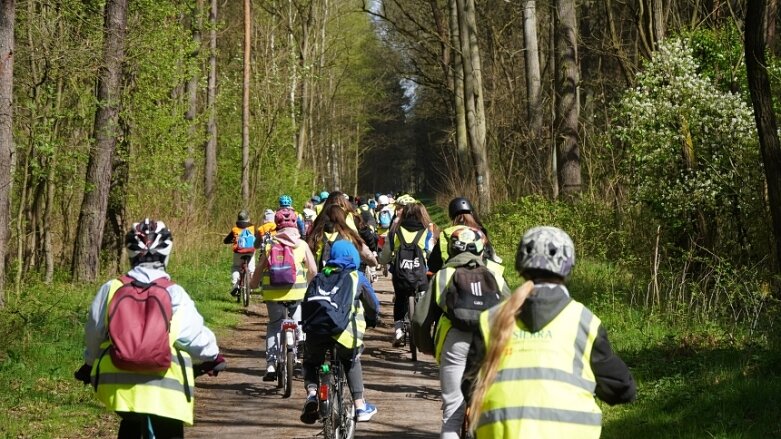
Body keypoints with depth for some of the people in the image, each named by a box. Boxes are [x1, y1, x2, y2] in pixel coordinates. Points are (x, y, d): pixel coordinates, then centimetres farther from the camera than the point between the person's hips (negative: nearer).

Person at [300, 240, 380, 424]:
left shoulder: (319, 278, 22)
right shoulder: (356, 277, 17)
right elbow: (373, 305, 24)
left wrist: (305, 325, 37)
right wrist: (371, 320, 44)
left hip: (317, 332, 1)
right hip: (345, 332, -1)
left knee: (310, 361, 28)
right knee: (352, 361, 27)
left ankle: (311, 392, 1)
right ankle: (360, 406, 23)